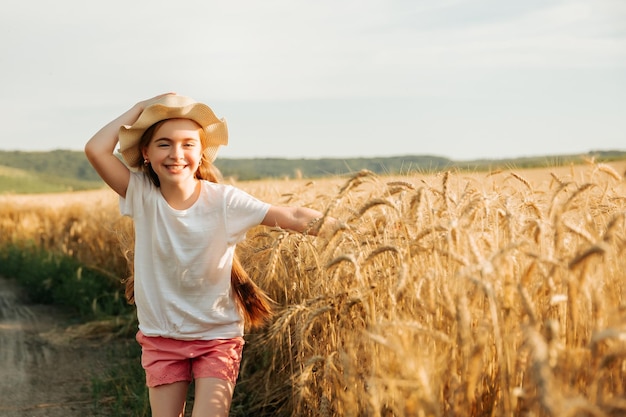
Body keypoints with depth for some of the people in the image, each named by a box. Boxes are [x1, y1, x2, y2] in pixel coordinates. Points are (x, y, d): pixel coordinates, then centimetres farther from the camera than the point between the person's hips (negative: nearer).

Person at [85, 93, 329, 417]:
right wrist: (140, 109, -16)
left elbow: (294, 218, -19)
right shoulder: (141, 195, -10)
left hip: (218, 335, -2)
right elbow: (95, 149, -22)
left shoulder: (224, 200, -14)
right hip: (161, 337, 2)